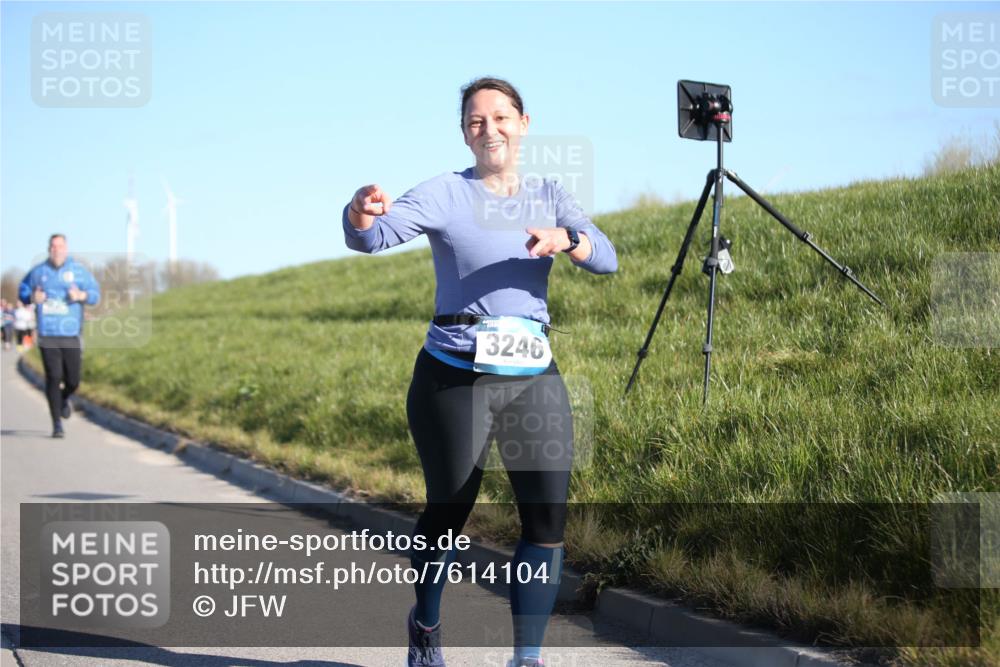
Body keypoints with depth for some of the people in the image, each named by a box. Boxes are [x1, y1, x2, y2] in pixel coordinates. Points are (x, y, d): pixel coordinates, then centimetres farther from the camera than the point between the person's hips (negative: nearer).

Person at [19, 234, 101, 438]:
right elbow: (23, 290, 14)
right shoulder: (38, 272, 6)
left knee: (73, 380, 2)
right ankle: (57, 425, -2)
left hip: (71, 334, 1)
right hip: (47, 335, -1)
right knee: (53, 377, -8)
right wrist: (32, 298, -8)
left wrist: (81, 295, -17)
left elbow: (95, 293, 4)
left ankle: (65, 398, 39)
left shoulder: (79, 270, 5)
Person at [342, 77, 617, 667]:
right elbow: (373, 236, -19)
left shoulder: (549, 197, 9)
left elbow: (606, 259, -5)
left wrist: (565, 238, -27)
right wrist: (361, 214, -43)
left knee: (549, 519, -6)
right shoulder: (445, 195, -3)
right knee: (448, 514, 8)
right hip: (454, 379, -3)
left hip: (535, 380, 3)